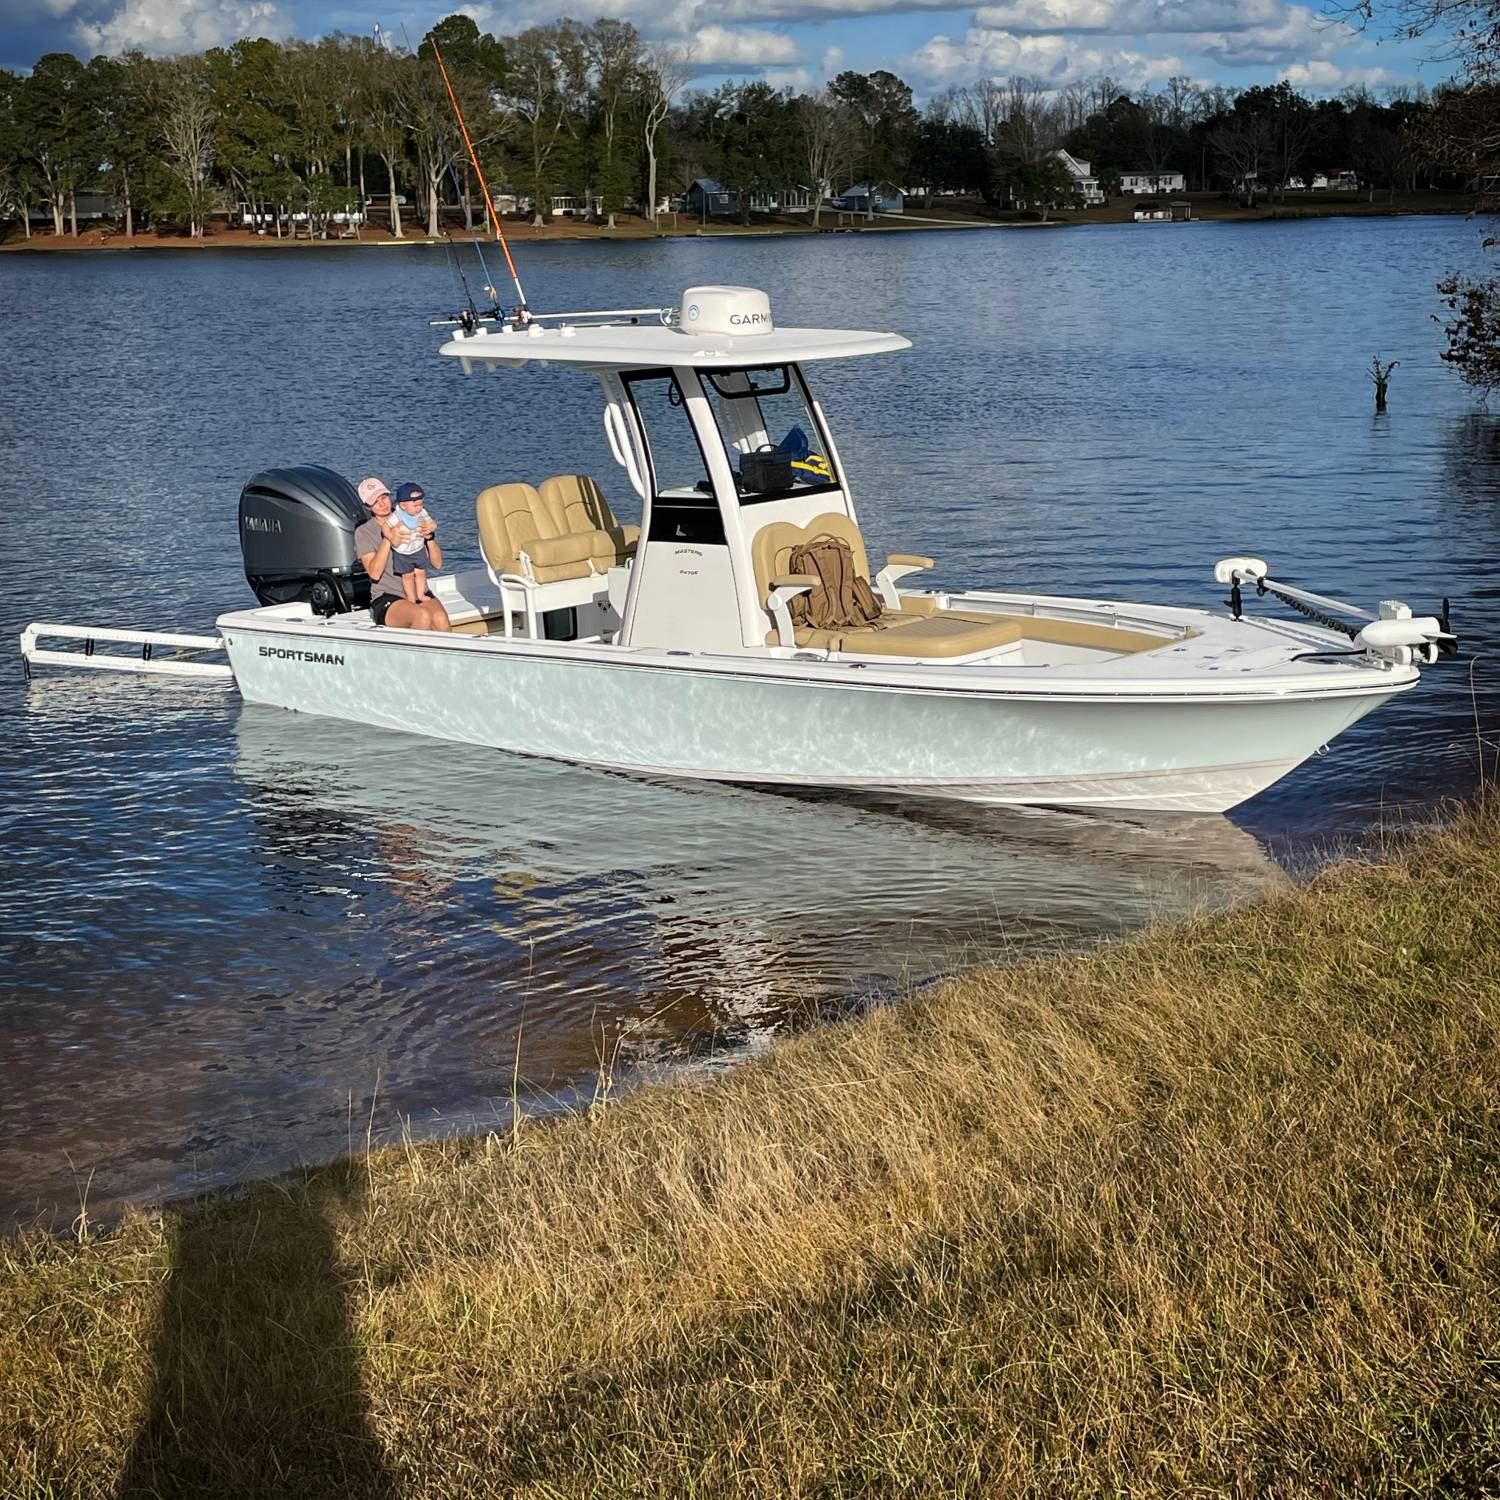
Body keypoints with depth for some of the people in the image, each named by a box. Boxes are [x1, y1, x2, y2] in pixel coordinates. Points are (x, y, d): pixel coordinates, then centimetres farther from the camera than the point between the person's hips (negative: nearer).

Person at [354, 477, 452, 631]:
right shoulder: (363, 532, 4)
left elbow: (437, 563, 10)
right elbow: (374, 573, -11)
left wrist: (430, 537, -8)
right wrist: (387, 538, -18)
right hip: (386, 600, -3)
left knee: (441, 619, -31)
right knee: (423, 616, -35)